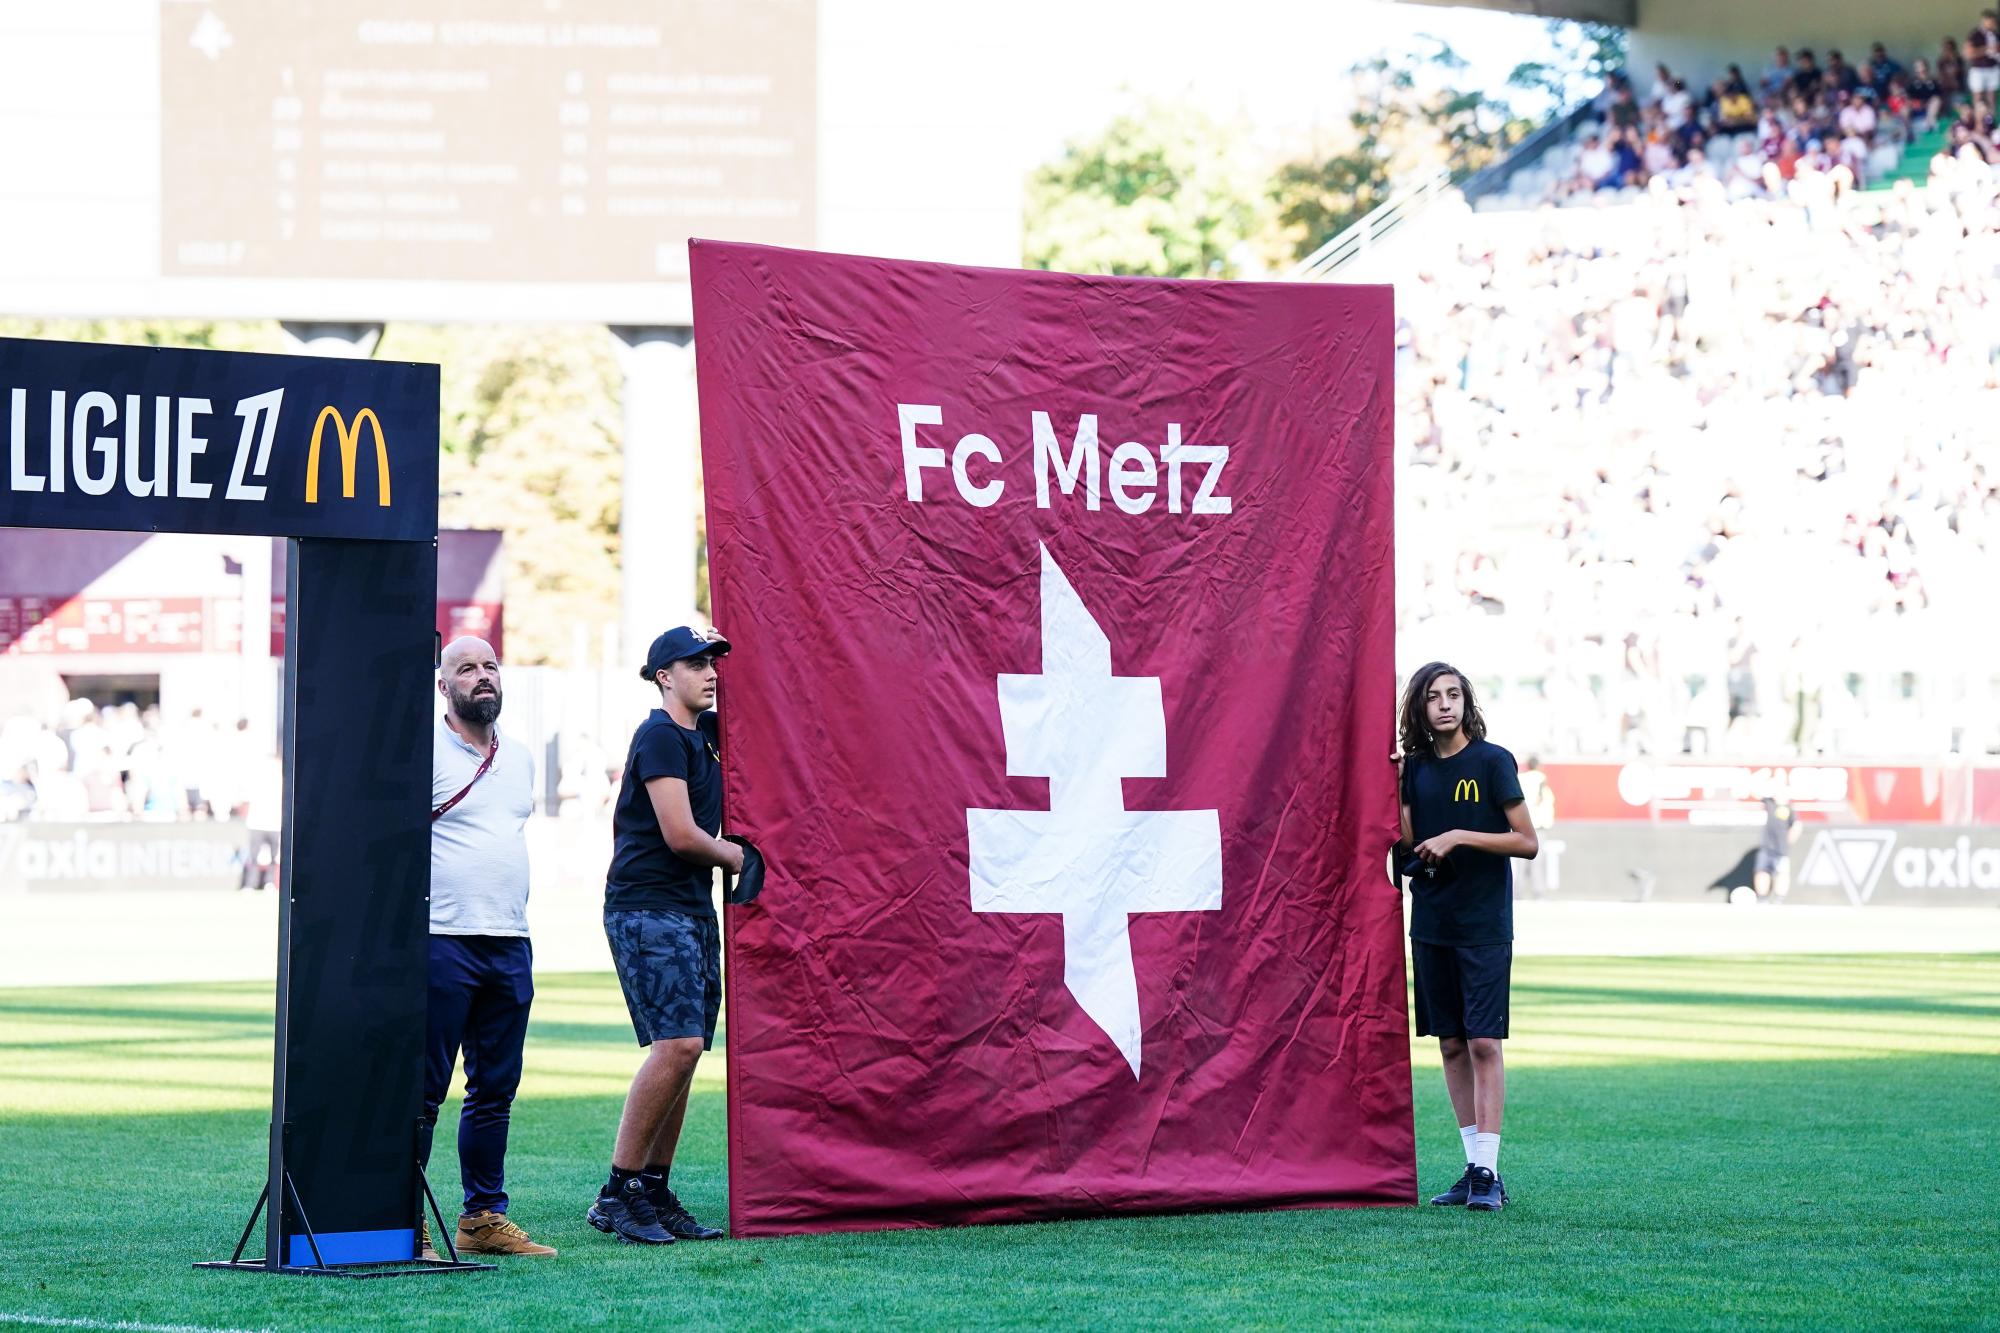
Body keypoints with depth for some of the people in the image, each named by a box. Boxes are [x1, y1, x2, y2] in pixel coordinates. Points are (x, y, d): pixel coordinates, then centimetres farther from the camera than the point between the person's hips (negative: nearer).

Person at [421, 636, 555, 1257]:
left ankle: (485, 1217, 15)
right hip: (442, 943, -7)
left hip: (511, 946, 7)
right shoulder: (424, 752, -5)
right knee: (423, 1091, -5)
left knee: (496, 1089, 9)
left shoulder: (519, 757, 17)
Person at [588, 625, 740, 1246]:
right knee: (678, 1042, -18)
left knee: (684, 1050, 6)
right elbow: (680, 835, -16)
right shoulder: (660, 736, -11)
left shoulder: (703, 735, 16)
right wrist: (740, 858, 0)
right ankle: (618, 1194, -14)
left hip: (694, 909, 9)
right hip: (647, 909, -9)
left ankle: (655, 1192, 11)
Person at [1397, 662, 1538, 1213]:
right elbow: (1405, 841, 5)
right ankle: (1475, 1168, 12)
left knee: (1484, 1042, -9)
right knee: (1451, 1044, 7)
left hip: (1484, 924, -5)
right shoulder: (1415, 768, 8)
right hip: (1430, 922, 5)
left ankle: (1489, 1173, -10)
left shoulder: (1492, 762, -6)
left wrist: (1460, 837, -15)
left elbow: (1528, 842, -6)